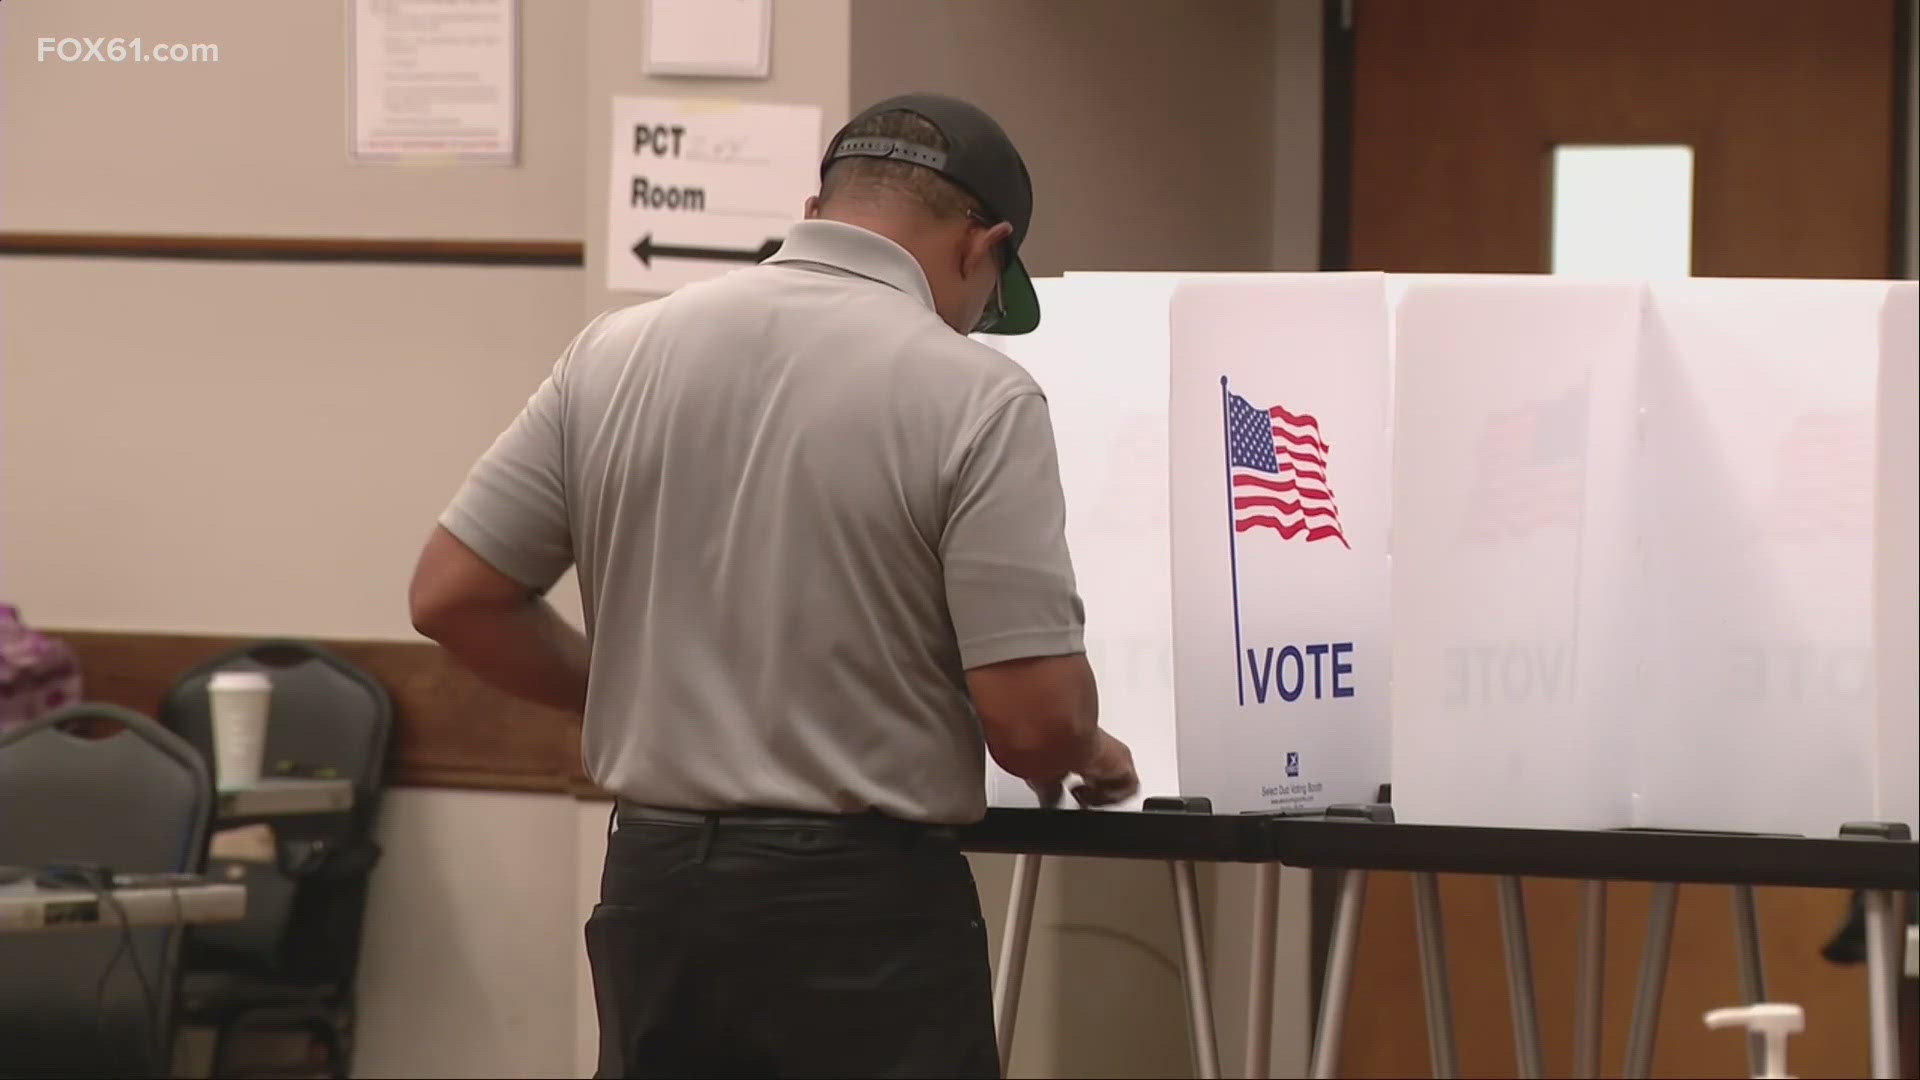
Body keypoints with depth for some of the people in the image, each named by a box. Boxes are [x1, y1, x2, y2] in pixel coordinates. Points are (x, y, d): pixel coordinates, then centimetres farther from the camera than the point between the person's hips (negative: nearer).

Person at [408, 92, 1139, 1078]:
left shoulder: (618, 355, 4)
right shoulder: (971, 397, -10)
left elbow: (454, 596, 6)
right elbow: (1032, 715, -14)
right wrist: (1084, 758, 8)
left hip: (654, 888, 5)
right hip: (862, 909, -5)